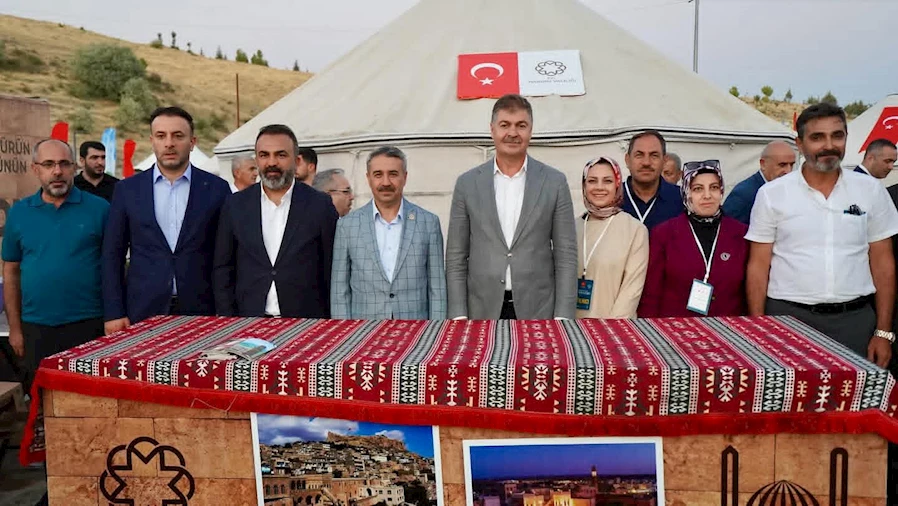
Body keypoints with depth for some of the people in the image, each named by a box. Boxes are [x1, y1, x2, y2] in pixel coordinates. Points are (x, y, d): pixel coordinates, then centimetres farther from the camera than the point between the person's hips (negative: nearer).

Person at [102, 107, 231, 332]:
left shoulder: (216, 188, 1)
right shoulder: (128, 189, 5)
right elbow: (112, 254, 6)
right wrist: (114, 312, -1)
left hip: (201, 312, 0)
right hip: (142, 312, 1)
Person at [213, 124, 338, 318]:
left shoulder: (320, 205, -2)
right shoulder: (235, 205, 5)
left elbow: (331, 273, 0)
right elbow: (222, 270, 8)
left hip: (306, 324, -1)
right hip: (249, 324, 2)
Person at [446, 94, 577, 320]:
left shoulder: (555, 182, 2)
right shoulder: (467, 183, 4)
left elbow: (566, 256, 1)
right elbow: (456, 257, 4)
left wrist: (563, 318, -5)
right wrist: (459, 316, -3)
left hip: (538, 311, 0)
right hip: (482, 312, 1)